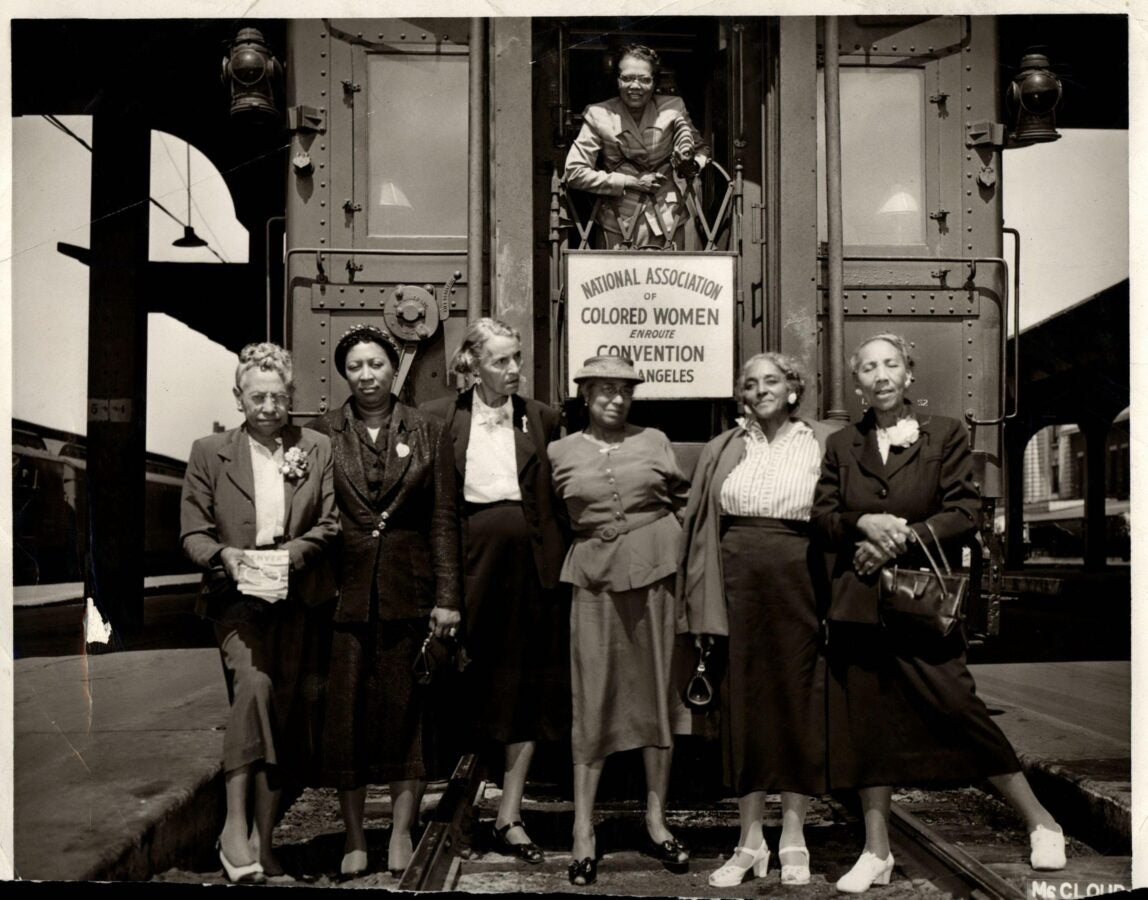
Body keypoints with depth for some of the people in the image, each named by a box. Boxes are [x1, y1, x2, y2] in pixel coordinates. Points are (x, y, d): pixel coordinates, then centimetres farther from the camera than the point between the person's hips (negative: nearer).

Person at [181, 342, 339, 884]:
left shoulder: (316, 449, 9)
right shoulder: (210, 453, 7)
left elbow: (329, 523, 5)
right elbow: (192, 531, 4)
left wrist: (291, 551, -12)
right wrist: (223, 555, -16)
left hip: (296, 599, 2)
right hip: (237, 596, -2)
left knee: (281, 713, 4)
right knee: (254, 682, -27)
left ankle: (262, 844, 15)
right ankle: (235, 823, -17)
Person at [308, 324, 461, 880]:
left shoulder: (427, 433, 6)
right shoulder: (322, 433, 5)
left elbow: (444, 521, 4)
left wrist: (446, 597, -1)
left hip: (409, 591, 0)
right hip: (345, 590, 0)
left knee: (406, 710, 5)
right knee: (345, 713, 3)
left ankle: (401, 833, 18)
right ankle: (354, 839, 16)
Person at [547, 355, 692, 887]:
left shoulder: (654, 442, 7)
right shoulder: (560, 452, 5)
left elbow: (683, 501, 13)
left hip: (656, 573, 1)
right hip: (595, 579, -1)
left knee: (658, 692, 7)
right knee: (592, 699, -1)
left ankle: (656, 821, 20)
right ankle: (583, 834, 7)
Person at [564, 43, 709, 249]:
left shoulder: (672, 109, 1)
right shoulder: (599, 116, -3)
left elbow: (700, 148, 16)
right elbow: (575, 173, -6)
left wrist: (691, 165, -9)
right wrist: (630, 182, -9)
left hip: (668, 220, 2)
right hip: (620, 223, -1)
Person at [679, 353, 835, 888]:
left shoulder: (823, 445, 4)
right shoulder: (721, 451, 9)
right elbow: (701, 529, 9)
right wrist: (703, 605, 0)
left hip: (799, 584, -1)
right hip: (739, 584, 2)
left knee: (799, 708, 5)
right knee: (744, 708, 6)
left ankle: (793, 840, 19)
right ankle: (750, 841, 17)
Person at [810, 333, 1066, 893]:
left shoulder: (945, 435, 4)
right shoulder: (841, 446, 11)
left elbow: (964, 514, -2)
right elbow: (822, 515, 7)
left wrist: (902, 539, -12)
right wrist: (862, 524, -12)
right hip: (858, 601, 3)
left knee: (956, 708, -7)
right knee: (865, 721, 5)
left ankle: (1040, 822, 15)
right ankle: (876, 852, 17)